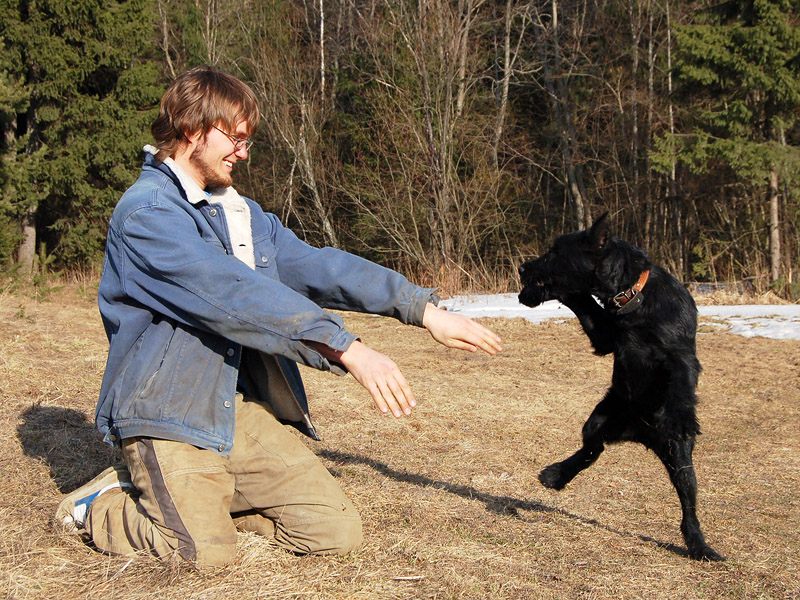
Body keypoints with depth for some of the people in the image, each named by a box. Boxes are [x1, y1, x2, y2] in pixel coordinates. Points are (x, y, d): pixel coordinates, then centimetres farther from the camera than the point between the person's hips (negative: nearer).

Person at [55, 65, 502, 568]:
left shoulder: (240, 213, 15)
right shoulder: (146, 212, -14)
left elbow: (316, 266, 8)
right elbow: (234, 294, -26)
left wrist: (424, 309, -3)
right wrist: (346, 348, -32)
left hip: (242, 407, 7)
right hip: (169, 413, -7)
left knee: (338, 532, -4)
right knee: (207, 553, -23)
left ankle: (205, 499, 15)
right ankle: (101, 505, 7)